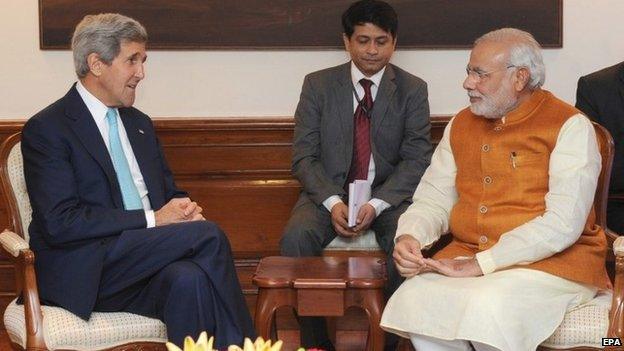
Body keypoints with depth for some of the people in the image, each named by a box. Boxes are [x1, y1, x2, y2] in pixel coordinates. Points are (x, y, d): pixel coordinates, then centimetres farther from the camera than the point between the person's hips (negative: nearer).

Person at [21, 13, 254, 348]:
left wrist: (184, 211, -1)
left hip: (147, 263, 6)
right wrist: (151, 219, -15)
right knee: (207, 234, -24)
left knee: (189, 279, -31)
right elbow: (59, 223, -14)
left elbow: (170, 192, 26)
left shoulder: (139, 123, 20)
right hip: (87, 273, -6)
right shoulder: (45, 129, -4)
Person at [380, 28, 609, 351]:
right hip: (467, 255, 5)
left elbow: (562, 223, -16)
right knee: (412, 299, -25)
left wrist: (481, 264, -19)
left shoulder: (569, 127, -6)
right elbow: (432, 200, 15)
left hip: (552, 262, -5)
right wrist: (408, 238, -9)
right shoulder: (461, 125, 13)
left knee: (487, 308, -35)